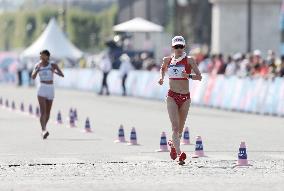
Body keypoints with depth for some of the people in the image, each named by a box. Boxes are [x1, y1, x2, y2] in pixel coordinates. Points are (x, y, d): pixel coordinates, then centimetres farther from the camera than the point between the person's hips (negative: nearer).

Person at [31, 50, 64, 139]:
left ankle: (43, 130, 30)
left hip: (51, 89, 1)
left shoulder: (53, 65, -1)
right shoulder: (38, 65, 4)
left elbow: (62, 75, -10)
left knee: (48, 112, 10)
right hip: (41, 89, -1)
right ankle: (44, 131, -27)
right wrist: (38, 69, -21)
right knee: (43, 111, -17)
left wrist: (54, 71, -28)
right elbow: (33, 77, -7)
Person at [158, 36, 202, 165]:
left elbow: (199, 77, -6)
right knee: (175, 126, -16)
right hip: (172, 96, 0)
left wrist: (189, 76, -24)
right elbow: (162, 68, 29)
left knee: (180, 128, 12)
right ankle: (179, 154, -22)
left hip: (185, 97, 0)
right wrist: (161, 77, 10)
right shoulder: (167, 60, 5)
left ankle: (173, 144, 40)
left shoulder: (189, 60, -2)